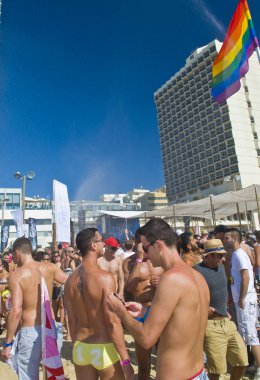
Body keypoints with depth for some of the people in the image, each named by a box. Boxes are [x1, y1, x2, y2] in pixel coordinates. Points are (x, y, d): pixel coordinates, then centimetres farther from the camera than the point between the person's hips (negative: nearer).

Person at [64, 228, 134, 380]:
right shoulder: (105, 277, -21)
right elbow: (112, 322, -21)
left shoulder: (71, 279, -2)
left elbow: (72, 320, 6)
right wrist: (126, 360, -13)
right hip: (104, 349, -5)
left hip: (80, 348, 6)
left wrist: (76, 347, 18)